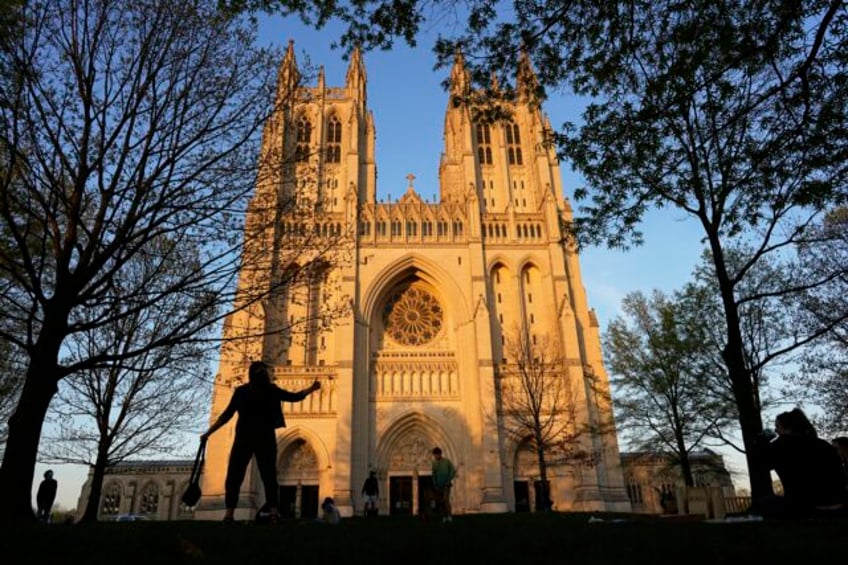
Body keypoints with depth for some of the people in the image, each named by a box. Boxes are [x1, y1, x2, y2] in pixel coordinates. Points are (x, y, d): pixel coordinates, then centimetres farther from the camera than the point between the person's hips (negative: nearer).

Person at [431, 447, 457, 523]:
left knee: (445, 499, -18)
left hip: (446, 484, -4)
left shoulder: (447, 461, -4)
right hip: (438, 485, 4)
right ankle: (444, 516, 8)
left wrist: (449, 480, -9)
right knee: (440, 501, 0)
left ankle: (449, 516, -14)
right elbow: (433, 474, 11)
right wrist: (435, 485, 4)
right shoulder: (434, 463, 7)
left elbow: (453, 471, -4)